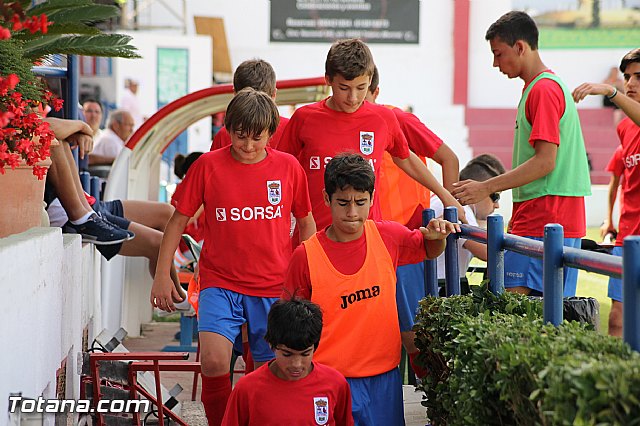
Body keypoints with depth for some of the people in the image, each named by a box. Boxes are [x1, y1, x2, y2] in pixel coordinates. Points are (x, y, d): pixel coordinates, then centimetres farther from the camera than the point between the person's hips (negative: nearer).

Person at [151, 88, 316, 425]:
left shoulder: (288, 167, 1)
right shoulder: (208, 165, -2)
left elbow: (305, 222, 14)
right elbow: (178, 220, 5)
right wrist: (162, 275, 2)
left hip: (274, 287, 1)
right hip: (220, 283, -1)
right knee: (214, 362, -20)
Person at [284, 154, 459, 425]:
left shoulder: (388, 236, 0)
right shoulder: (306, 256, -8)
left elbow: (429, 250, 20)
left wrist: (436, 237, -1)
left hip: (385, 375, 3)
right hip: (331, 378, -3)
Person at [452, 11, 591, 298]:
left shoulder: (544, 89, -12)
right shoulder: (548, 86, 20)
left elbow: (545, 162, -19)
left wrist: (487, 188, -17)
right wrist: (517, 215, 22)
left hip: (542, 224, -10)